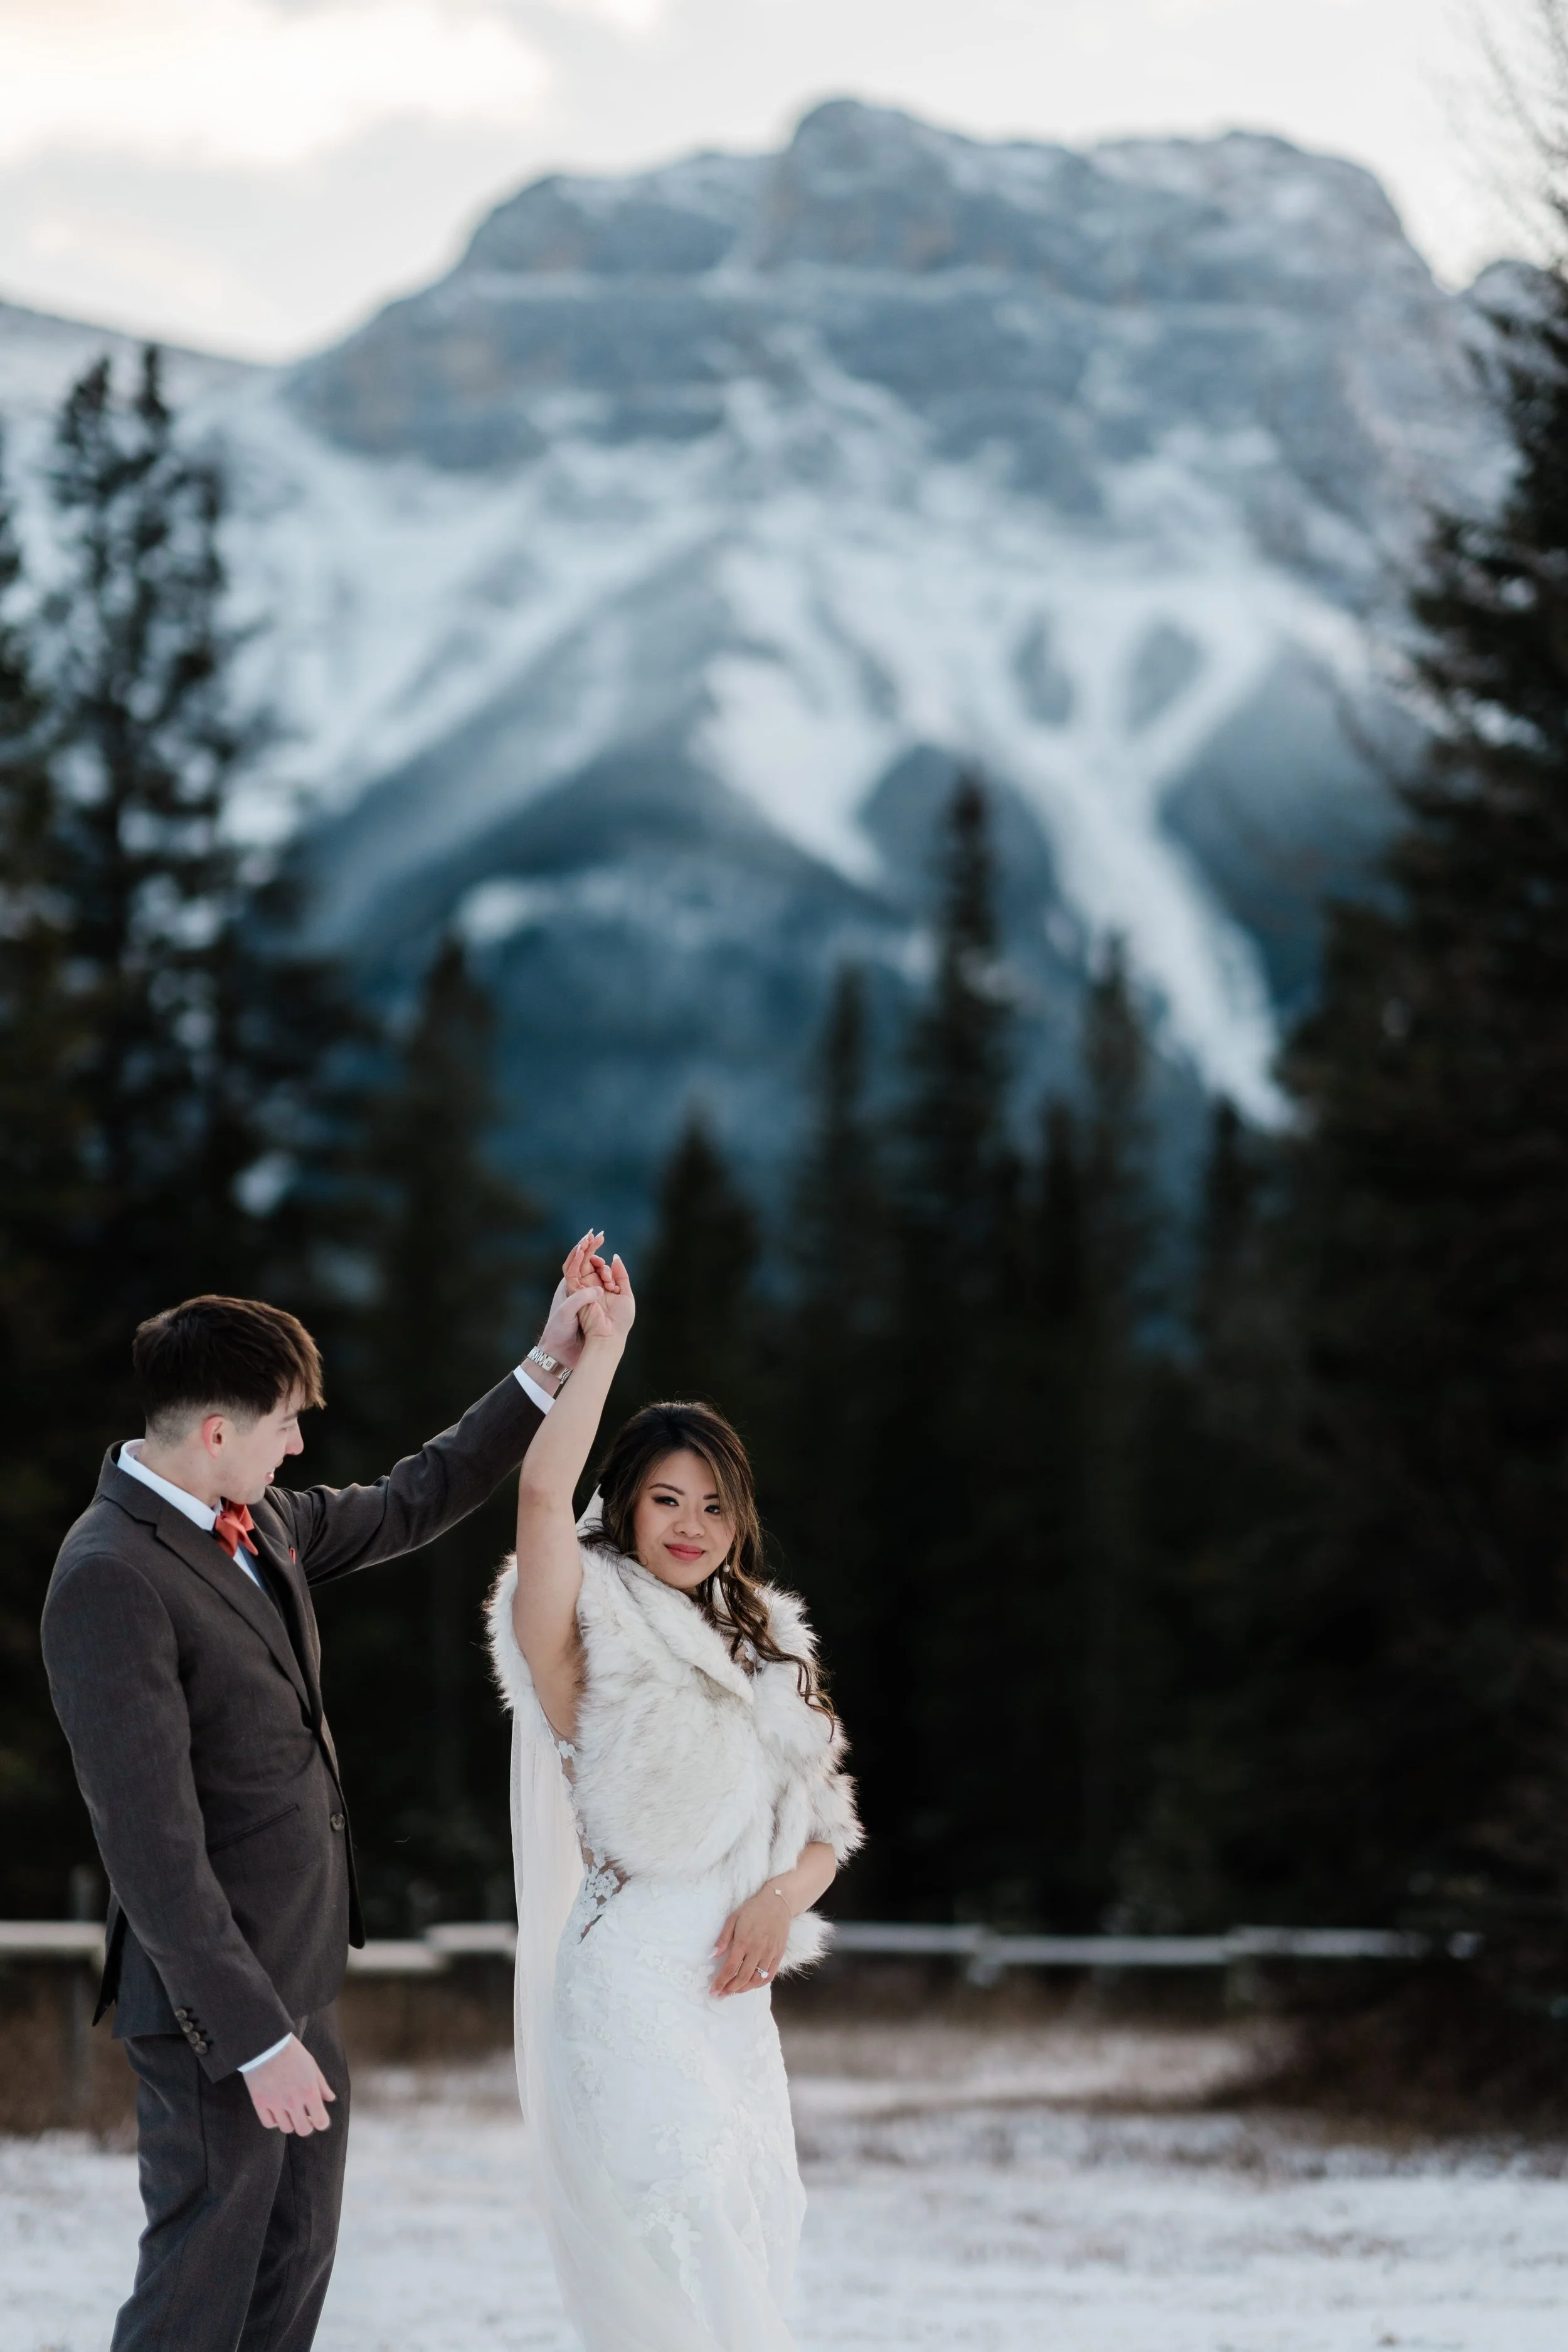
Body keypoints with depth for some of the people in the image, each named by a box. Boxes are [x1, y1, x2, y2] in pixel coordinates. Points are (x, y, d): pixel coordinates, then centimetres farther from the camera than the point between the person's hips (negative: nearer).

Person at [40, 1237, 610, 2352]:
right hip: (218, 2000, -9)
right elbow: (153, 1844, -25)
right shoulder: (110, 1579, -22)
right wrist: (255, 2036, -24)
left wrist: (548, 1370, 16)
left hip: (302, 1971, 9)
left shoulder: (262, 1525, 6)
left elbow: (411, 1505, 24)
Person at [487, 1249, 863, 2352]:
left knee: (754, 2253, 5)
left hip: (738, 1993, 7)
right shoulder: (595, 1632, 0)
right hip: (631, 1983, -7)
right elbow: (543, 1490, -19)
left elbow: (825, 1826, 19)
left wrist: (784, 1895, -4)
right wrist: (603, 1345, -10)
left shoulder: (763, 1649, 18)